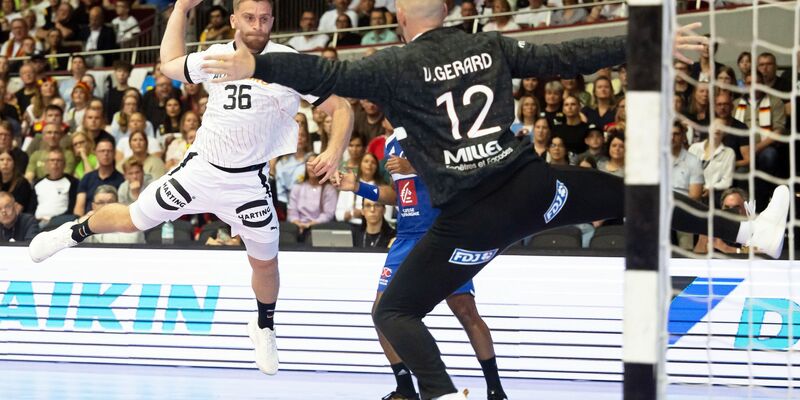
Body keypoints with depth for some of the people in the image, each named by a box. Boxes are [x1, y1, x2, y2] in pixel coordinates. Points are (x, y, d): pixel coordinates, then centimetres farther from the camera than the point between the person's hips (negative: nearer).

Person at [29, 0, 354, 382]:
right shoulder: (216, 56, -4)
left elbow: (341, 109, -13)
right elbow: (170, 65, 18)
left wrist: (334, 151, -30)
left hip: (248, 182, -1)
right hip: (200, 169, 2)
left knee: (265, 262, 10)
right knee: (132, 219, 9)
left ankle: (264, 328, 38)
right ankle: (75, 231, 39)